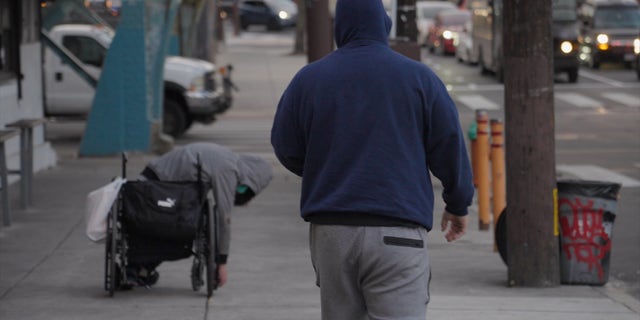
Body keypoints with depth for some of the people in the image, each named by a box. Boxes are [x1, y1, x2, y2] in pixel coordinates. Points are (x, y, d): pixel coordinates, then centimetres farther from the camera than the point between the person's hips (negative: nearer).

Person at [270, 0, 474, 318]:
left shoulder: (308, 78, 5)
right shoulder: (419, 77, 1)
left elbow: (286, 150, 11)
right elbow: (450, 148, 4)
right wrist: (457, 205, 20)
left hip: (330, 231, 3)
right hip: (396, 231, -3)